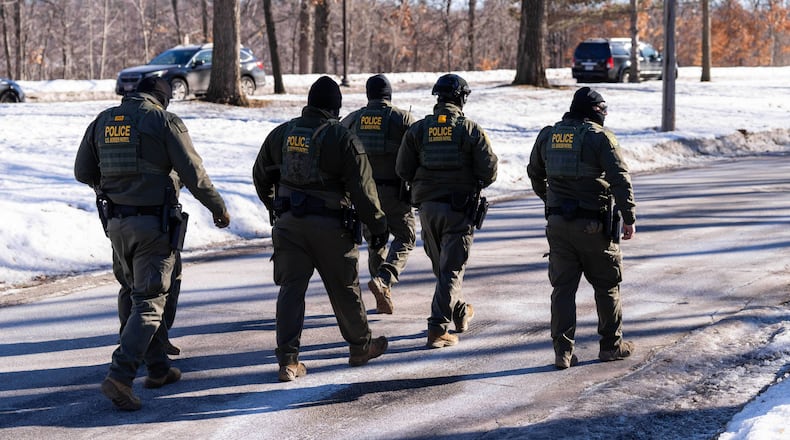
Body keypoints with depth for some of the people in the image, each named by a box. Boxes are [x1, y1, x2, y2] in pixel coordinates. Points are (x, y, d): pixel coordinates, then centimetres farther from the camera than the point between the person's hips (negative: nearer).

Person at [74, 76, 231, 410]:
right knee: (149, 303, -3)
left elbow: (83, 172, 14)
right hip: (153, 223, -6)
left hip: (116, 222, 6)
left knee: (141, 294, 20)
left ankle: (158, 368, 26)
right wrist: (218, 208, 5)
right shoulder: (164, 121, -7)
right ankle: (119, 377, -15)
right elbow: (193, 173, -9)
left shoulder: (102, 121, 9)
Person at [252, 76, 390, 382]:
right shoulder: (343, 138, -9)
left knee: (291, 288, 4)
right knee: (345, 290, 11)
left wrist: (274, 207, 33)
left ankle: (288, 359, -3)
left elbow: (261, 175, 17)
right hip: (331, 225, -3)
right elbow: (362, 188, -9)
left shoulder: (281, 134, 6)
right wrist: (378, 225, 0)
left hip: (288, 222, 3)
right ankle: (361, 347, 28)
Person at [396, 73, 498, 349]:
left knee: (440, 265, 21)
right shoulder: (471, 130, -7)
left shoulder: (418, 129, 0)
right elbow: (489, 170, -8)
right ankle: (438, 328, -8)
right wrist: (475, 185, 13)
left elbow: (403, 170, 0)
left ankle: (459, 312, 37)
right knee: (451, 268, 0)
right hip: (459, 209, -3)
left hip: (427, 206, 3)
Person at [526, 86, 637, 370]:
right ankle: (611, 345, 19)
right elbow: (620, 178, -14)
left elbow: (535, 173, 22)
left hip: (557, 222, 4)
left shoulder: (548, 135, 9)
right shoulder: (600, 137, -8)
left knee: (562, 287, 7)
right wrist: (629, 218, -10)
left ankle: (562, 351, 3)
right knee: (607, 285, 11)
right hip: (593, 226, -4)